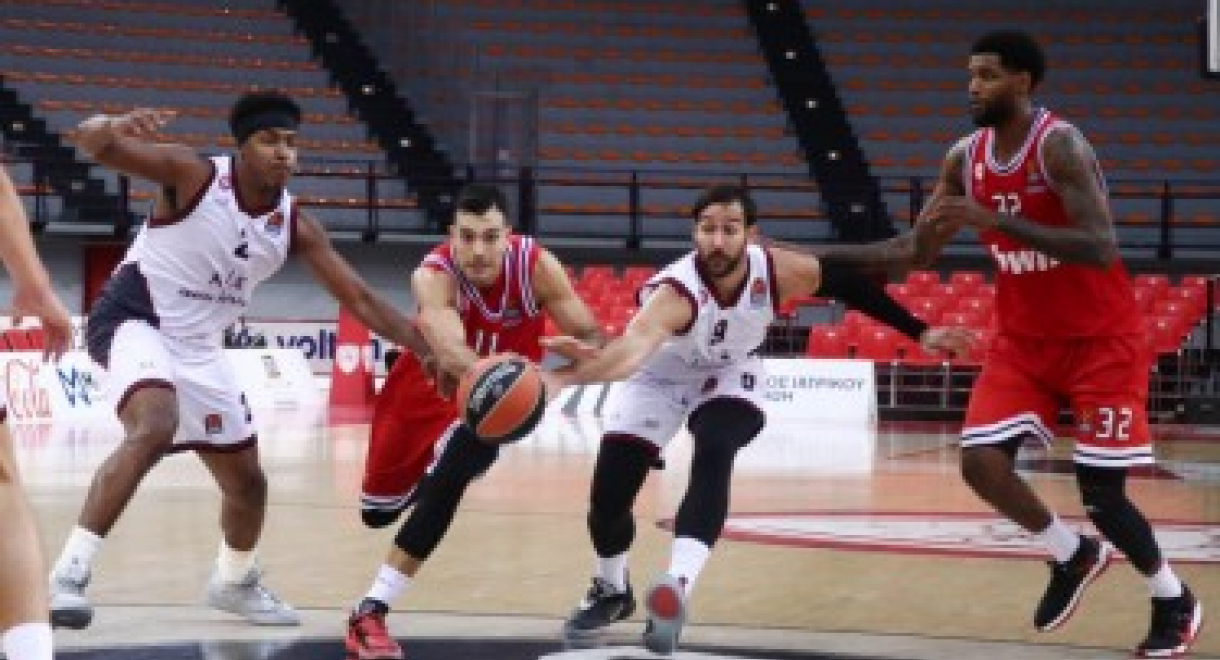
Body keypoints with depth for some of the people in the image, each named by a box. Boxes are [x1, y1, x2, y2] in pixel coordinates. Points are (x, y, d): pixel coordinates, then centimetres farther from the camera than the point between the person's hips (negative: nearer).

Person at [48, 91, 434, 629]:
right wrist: (115, 126, -51)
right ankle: (69, 574, -35)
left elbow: (359, 299, 0)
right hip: (133, 320, -7)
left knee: (247, 481, 15)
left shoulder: (296, 226, -4)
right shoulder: (193, 175, -19)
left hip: (198, 346, 7)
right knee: (153, 431, -36)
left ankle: (234, 583, 45)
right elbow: (89, 141, -26)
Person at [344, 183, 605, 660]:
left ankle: (372, 612, -20)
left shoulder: (536, 266, -28)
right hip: (429, 384, 0)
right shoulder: (433, 276, -36)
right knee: (378, 513, 17)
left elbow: (591, 337, -24)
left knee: (452, 476, -29)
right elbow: (450, 350, -53)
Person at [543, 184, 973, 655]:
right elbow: (638, 341, -63)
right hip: (659, 377, -1)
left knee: (713, 459, -30)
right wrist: (590, 366, -86)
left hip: (729, 379, 1)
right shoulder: (675, 289, -40)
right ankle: (611, 591, 26)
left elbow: (849, 283, -8)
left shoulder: (779, 271, -28)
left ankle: (676, 590, -38)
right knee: (608, 493, -5)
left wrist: (920, 333, -4)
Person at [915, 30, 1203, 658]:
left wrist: (995, 220, -37)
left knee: (1101, 493, -7)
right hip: (1023, 340, 6)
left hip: (1101, 340, -6)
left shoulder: (1061, 146, -22)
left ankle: (1175, 602, 19)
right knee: (980, 463, -9)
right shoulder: (964, 157, -1)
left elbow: (1102, 249, -33)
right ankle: (1073, 556, 17)